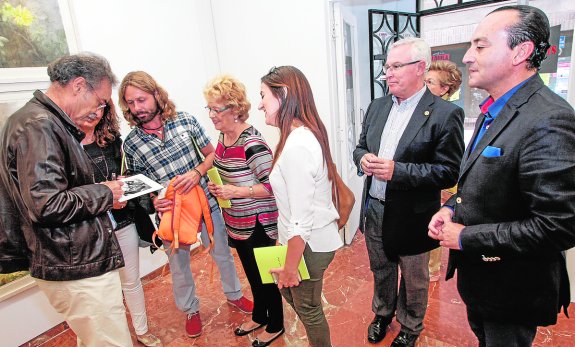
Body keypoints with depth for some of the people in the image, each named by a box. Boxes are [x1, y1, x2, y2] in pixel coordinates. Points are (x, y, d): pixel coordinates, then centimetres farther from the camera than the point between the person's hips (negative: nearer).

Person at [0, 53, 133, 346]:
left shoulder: (47, 123, 13)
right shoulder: (38, 127, -19)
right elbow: (46, 206, -27)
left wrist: (104, 197, 10)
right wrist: (103, 193, -12)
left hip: (80, 263, 10)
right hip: (78, 270, -10)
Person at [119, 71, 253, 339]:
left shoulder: (185, 121, -7)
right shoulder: (131, 144, -7)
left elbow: (212, 153, -1)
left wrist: (197, 172, -19)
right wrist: (153, 201, -15)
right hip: (170, 212, 0)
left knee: (222, 253, 18)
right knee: (179, 266, 17)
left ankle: (234, 294, 45)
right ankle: (191, 310, 45)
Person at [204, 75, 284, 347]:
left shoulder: (252, 144, -25)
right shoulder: (223, 136, 2)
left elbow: (274, 186, -23)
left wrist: (236, 192, -26)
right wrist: (218, 187, 1)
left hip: (257, 224, -8)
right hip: (237, 223, 8)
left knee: (264, 276, 12)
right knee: (251, 273, 25)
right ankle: (259, 316, 48)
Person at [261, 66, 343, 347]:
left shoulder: (296, 146, -28)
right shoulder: (307, 134, 2)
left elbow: (300, 220, -25)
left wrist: (290, 266, -14)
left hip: (309, 244, -9)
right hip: (317, 236, 9)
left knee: (307, 308, 15)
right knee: (287, 289, 27)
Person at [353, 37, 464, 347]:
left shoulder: (445, 114, -15)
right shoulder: (377, 106, 3)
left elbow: (449, 172, -18)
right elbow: (361, 146, 11)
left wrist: (398, 170, -28)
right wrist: (363, 159, -13)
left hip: (411, 217, -5)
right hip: (374, 209, 5)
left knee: (413, 281, 20)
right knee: (381, 271, 26)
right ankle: (383, 313, 53)